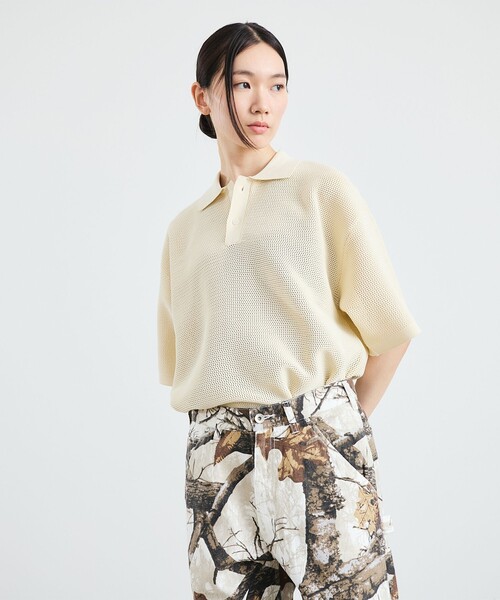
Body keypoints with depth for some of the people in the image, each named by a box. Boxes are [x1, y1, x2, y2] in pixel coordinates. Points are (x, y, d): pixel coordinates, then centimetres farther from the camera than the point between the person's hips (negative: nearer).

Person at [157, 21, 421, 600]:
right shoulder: (184, 229, 14)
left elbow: (389, 328, 0)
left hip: (318, 439, -3)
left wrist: (338, 422, 5)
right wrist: (233, 423, 9)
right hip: (216, 452, 3)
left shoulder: (323, 189, 2)